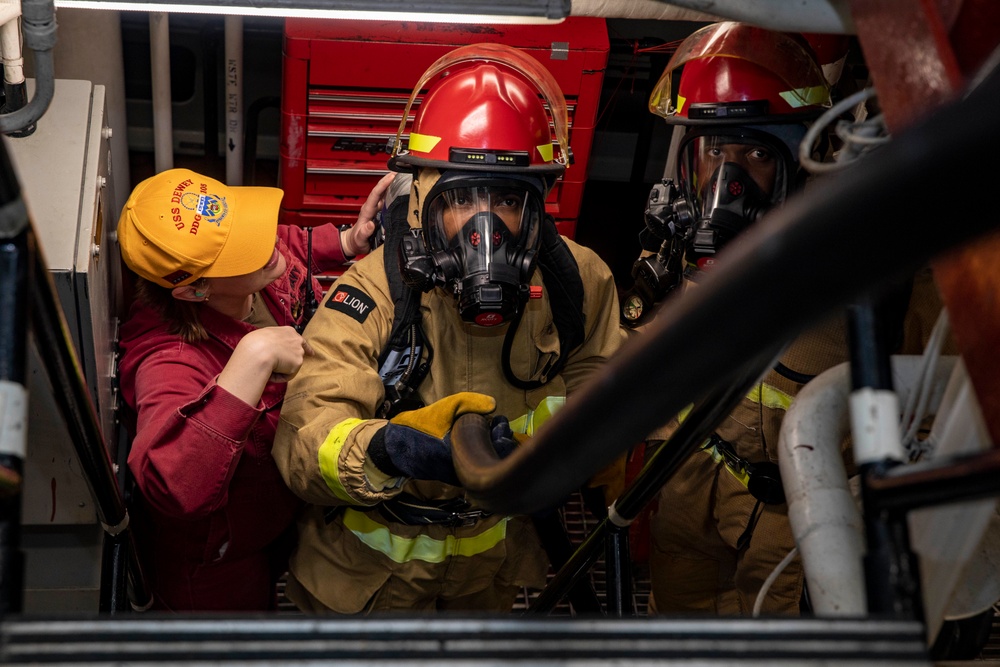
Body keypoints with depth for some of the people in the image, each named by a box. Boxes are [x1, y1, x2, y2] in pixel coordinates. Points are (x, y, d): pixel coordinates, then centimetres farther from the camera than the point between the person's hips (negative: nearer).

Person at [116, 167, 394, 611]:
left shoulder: (248, 279, -22)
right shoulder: (171, 360, -45)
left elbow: (289, 245, 6)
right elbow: (174, 487, -63)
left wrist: (347, 241, -14)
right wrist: (254, 358, -60)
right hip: (215, 560, -6)